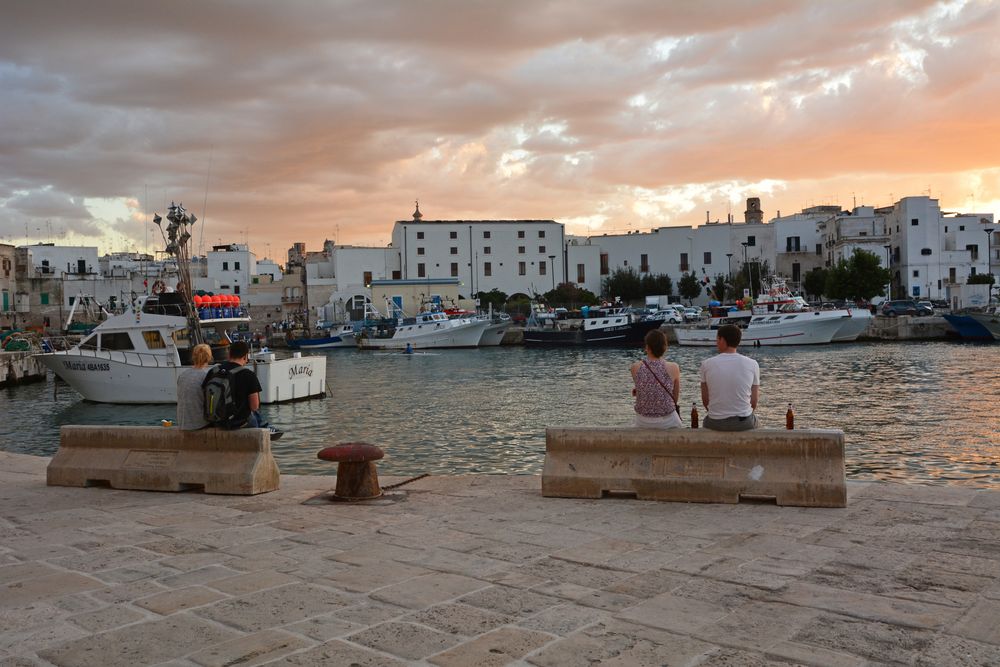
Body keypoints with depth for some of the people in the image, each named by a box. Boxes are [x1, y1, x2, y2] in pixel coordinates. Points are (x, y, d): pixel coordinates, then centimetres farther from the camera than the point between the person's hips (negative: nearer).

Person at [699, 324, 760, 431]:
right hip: (744, 423, 0)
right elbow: (754, 402, -1)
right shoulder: (752, 364, -5)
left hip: (715, 424, 0)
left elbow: (705, 401, 0)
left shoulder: (707, 364, -6)